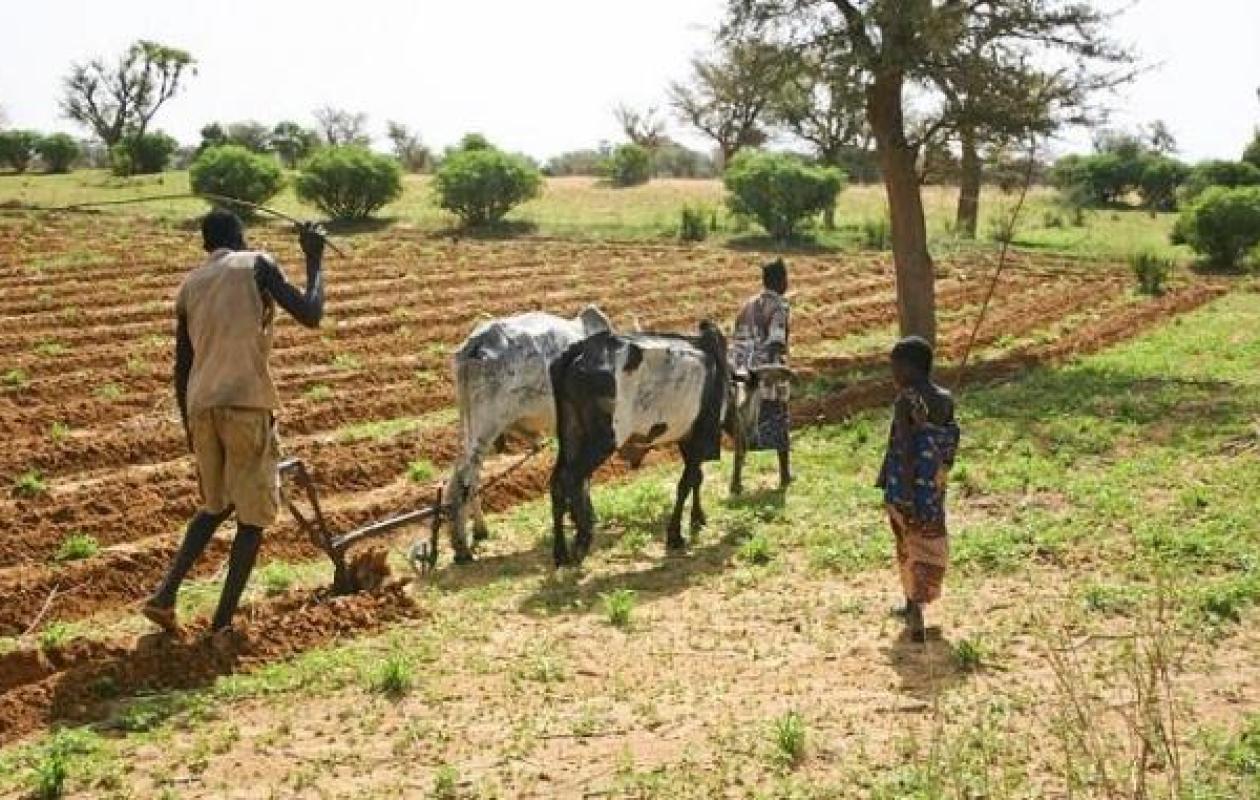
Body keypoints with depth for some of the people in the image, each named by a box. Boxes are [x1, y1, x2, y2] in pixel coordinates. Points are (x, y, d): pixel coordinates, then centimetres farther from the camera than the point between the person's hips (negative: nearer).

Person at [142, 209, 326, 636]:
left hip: (201, 408, 6)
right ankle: (222, 623, 7)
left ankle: (165, 596, 15)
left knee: (216, 505, 25)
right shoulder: (257, 264, 3)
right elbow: (310, 315, -6)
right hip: (247, 404, -5)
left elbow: (181, 367, 18)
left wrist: (189, 427, 27)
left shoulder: (189, 286, 17)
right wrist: (315, 260, 7)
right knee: (253, 515, 7)